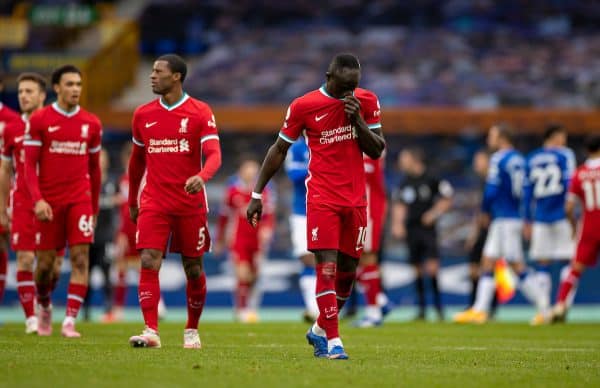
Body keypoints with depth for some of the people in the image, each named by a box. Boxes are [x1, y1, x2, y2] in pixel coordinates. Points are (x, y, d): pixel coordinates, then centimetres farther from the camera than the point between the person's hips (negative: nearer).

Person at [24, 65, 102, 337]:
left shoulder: (91, 123, 7)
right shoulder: (39, 120, -1)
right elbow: (30, 165, -3)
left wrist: (94, 208, 16)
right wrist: (37, 199, -16)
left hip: (80, 200, 1)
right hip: (48, 201, -1)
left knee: (81, 258, -13)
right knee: (45, 262, 5)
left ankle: (70, 321, -13)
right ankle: (44, 307, 34)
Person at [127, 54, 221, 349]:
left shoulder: (200, 112, -4)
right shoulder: (143, 115, 8)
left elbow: (214, 154, -15)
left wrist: (202, 176, -35)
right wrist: (132, 201, 22)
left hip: (191, 203, -2)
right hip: (154, 202, 2)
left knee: (194, 268, 5)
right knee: (149, 263, -13)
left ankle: (192, 330, 22)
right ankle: (151, 331, -17)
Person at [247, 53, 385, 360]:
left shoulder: (366, 102, 2)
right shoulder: (303, 106, -6)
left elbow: (377, 151, 3)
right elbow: (279, 150, 2)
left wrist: (358, 120, -13)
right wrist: (257, 194, 1)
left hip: (356, 199, 4)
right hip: (322, 198, -4)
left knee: (348, 271, 8)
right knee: (327, 267, -14)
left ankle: (320, 330, 28)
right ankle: (333, 342, -13)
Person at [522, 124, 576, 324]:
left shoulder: (531, 159, 11)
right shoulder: (565, 155, -1)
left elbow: (527, 191, 11)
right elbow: (569, 185, -9)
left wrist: (528, 221, 16)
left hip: (540, 218, 4)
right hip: (562, 216, -4)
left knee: (543, 264, 6)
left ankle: (543, 310, 1)